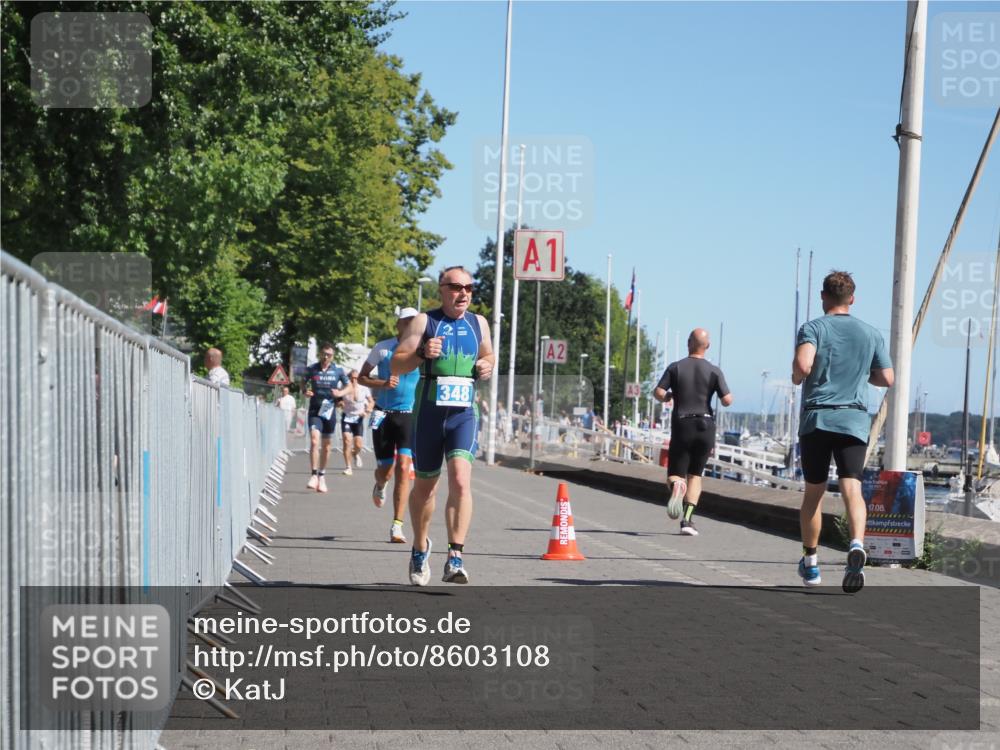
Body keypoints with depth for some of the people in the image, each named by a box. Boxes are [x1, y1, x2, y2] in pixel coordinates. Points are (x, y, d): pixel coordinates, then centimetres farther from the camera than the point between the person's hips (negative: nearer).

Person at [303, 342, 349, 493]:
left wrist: (341, 393, -10)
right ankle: (314, 475, -15)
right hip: (315, 410, -1)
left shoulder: (338, 370, 1)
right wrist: (305, 391, -7)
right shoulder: (311, 369, -1)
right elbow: (303, 382, 15)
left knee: (326, 446, 10)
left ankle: (322, 476, 26)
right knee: (314, 441, -19)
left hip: (330, 411, 2)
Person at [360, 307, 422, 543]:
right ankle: (380, 486, 45)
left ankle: (397, 526, -11)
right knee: (384, 469, 5)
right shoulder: (382, 348, 0)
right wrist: (383, 384, -13)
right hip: (383, 415, 0)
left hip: (409, 415, 0)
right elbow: (362, 377, 6)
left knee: (404, 468, -14)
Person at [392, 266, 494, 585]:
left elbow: (487, 355, 28)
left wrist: (487, 367, 5)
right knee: (425, 485, 11)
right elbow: (396, 365, -3)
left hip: (464, 414, 1)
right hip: (428, 412, -1)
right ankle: (420, 548, 35)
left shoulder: (478, 323, 11)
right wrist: (422, 353, -21)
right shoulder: (423, 322, 0)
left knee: (461, 480, -19)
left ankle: (455, 558, -21)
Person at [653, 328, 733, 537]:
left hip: (682, 425, -1)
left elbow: (658, 393, -8)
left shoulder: (675, 368, 0)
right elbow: (727, 400, -8)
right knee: (695, 475, 13)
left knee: (675, 475, 6)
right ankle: (688, 520, -1)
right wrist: (728, 396, 15)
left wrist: (670, 396, 14)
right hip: (705, 426, 1)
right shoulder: (714, 371, -1)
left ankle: (676, 485, -32)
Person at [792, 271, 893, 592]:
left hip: (816, 419, -1)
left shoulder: (812, 328, -1)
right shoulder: (871, 334, 10)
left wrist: (796, 377, 3)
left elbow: (803, 364, -19)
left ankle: (810, 562, 23)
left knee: (813, 491, 12)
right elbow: (887, 379, 12)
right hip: (855, 420, 1)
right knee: (852, 487, -10)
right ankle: (857, 545, -37)